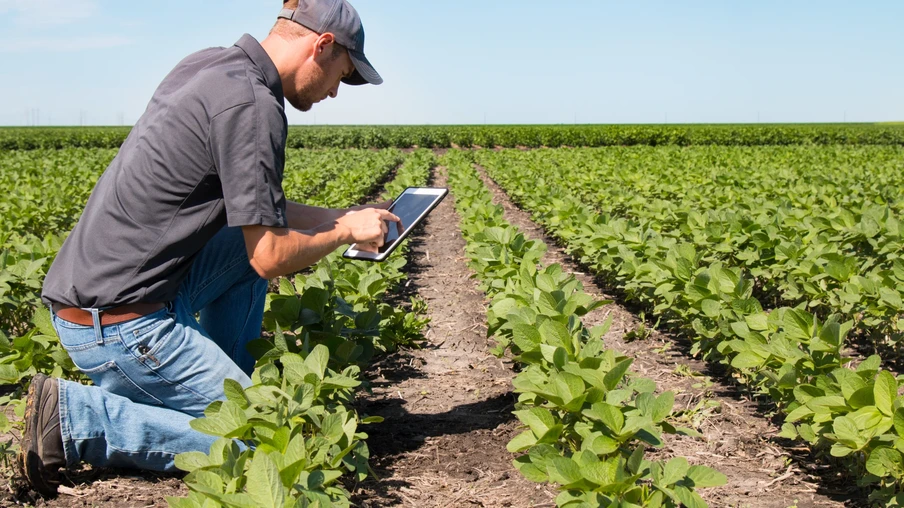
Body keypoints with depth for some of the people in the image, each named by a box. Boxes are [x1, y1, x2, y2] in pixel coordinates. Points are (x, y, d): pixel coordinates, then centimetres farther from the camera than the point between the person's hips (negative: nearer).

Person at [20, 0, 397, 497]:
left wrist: (340, 216, 19)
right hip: (119, 319, -10)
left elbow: (250, 203, 21)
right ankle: (75, 416, -6)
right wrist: (346, 233, 0)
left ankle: (227, 385, 20)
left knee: (253, 237, 18)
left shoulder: (208, 64, 10)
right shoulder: (251, 103, -19)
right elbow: (271, 259, -17)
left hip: (89, 284, 10)